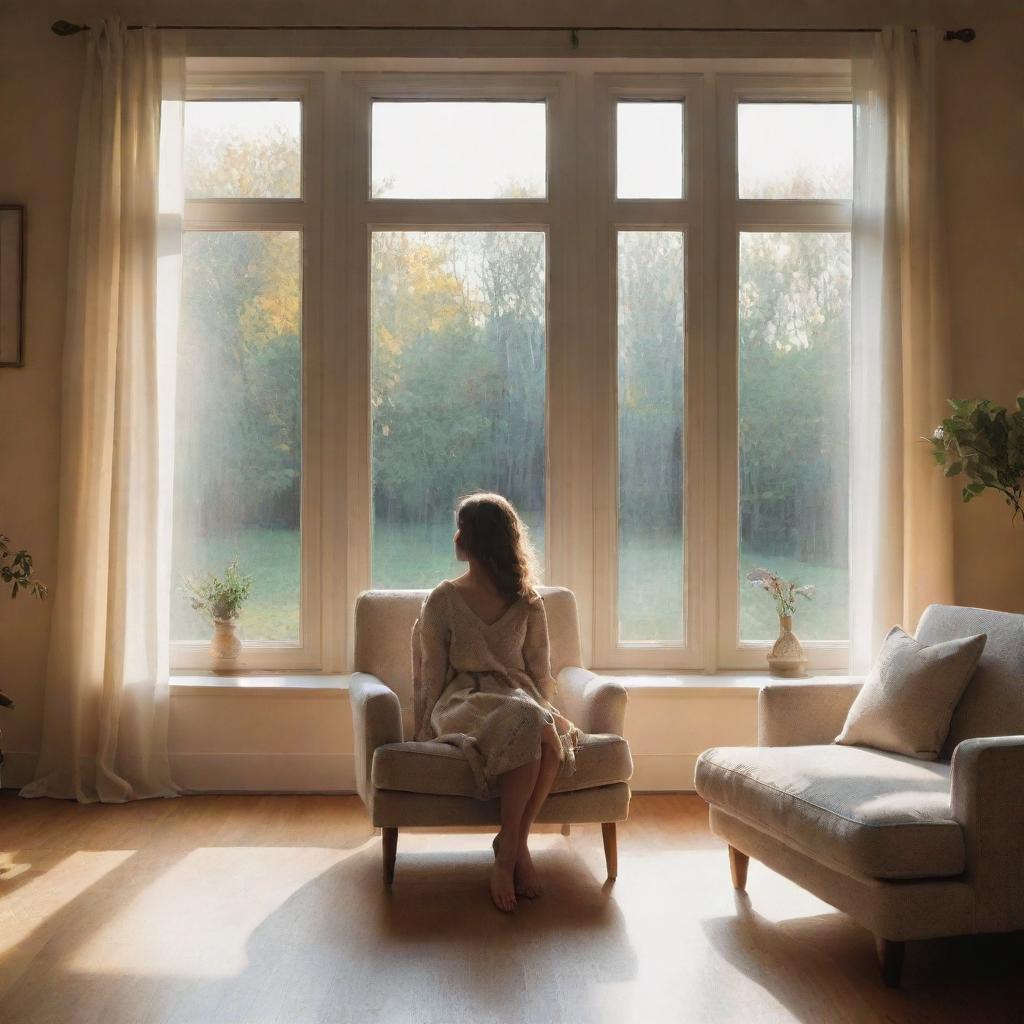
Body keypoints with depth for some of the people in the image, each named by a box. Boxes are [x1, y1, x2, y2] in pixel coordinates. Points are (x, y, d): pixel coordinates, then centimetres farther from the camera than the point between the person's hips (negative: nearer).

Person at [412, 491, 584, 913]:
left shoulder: (527, 602, 13)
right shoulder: (442, 601, 9)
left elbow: (539, 670, 12)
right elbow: (432, 676, 6)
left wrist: (545, 711, -3)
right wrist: (429, 724, -4)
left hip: (519, 699, 2)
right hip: (462, 702, -2)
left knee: (550, 735, -36)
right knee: (526, 724, -37)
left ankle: (510, 847, -22)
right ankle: (516, 848, -26)